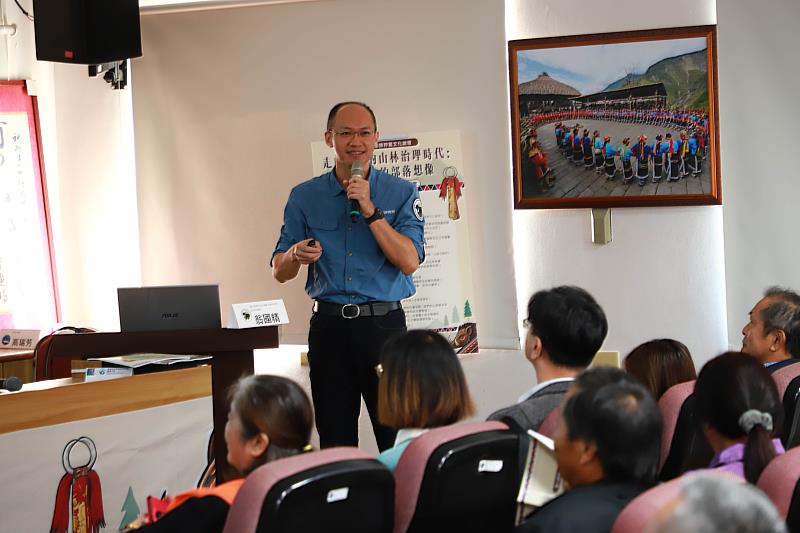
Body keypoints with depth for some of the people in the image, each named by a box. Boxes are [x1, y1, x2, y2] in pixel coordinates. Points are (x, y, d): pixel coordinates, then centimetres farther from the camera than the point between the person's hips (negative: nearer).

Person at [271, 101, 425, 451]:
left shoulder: (401, 193, 3)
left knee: (397, 439, -3)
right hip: (329, 327, 2)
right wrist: (296, 255, -15)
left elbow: (409, 261, -10)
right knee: (334, 441, 7)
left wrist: (370, 210, -15)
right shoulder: (304, 197, 7)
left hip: (383, 322, -2)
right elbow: (280, 272, 8)